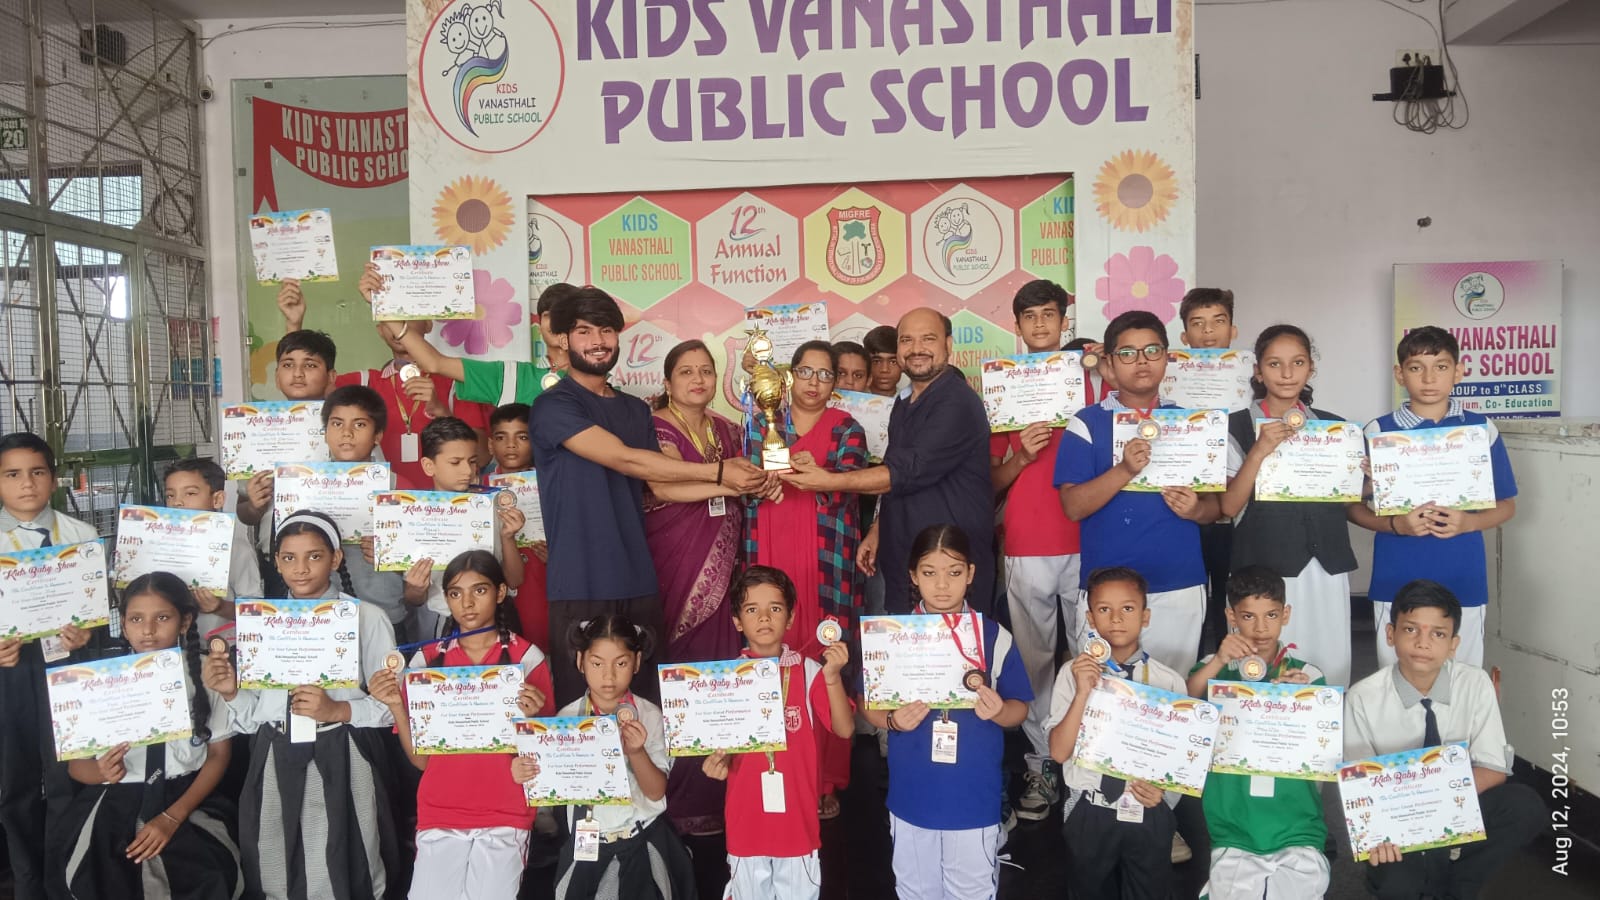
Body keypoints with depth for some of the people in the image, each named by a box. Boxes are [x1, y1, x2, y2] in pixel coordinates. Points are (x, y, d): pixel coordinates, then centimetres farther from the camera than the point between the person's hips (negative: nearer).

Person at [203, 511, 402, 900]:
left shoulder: (368, 618, -1)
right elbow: (252, 716, 10)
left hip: (341, 763, -3)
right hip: (276, 763, 4)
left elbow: (392, 705, -4)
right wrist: (231, 692, -8)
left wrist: (338, 711, -17)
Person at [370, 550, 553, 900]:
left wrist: (531, 716, -19)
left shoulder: (526, 658, -2)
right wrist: (396, 706, -8)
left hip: (504, 818, -2)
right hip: (439, 814, 2)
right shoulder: (427, 660, 5)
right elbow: (421, 759, 5)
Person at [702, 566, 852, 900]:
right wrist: (717, 762, -18)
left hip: (797, 819, -1)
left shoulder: (809, 671, -7)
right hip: (747, 822, 1)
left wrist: (833, 678, -25)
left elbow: (844, 729, -12)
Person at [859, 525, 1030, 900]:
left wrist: (999, 711, -22)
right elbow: (869, 705, 0)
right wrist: (892, 720, -20)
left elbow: (1020, 710, -1)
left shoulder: (995, 637, -7)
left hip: (975, 798, -1)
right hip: (912, 797, 1)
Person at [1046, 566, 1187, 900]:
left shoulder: (1168, 681, -7)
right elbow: (1059, 752, -13)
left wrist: (1162, 786, -18)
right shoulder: (1073, 673, -9)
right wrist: (1083, 693, -24)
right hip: (1090, 813, 0)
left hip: (1148, 814, 0)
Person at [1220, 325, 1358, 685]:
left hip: (1326, 569, 3)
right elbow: (1229, 506, -8)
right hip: (1263, 571, -3)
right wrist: (1259, 451, -19)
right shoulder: (1238, 427, -2)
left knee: (1330, 673, 5)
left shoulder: (1334, 426, 10)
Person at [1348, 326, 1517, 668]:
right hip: (1396, 585, -1)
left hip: (1463, 584, 1)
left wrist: (1468, 522, -12)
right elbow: (1354, 506, 3)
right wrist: (1396, 524, -16)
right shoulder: (1379, 432, -1)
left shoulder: (1481, 429, 2)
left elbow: (1506, 505, 8)